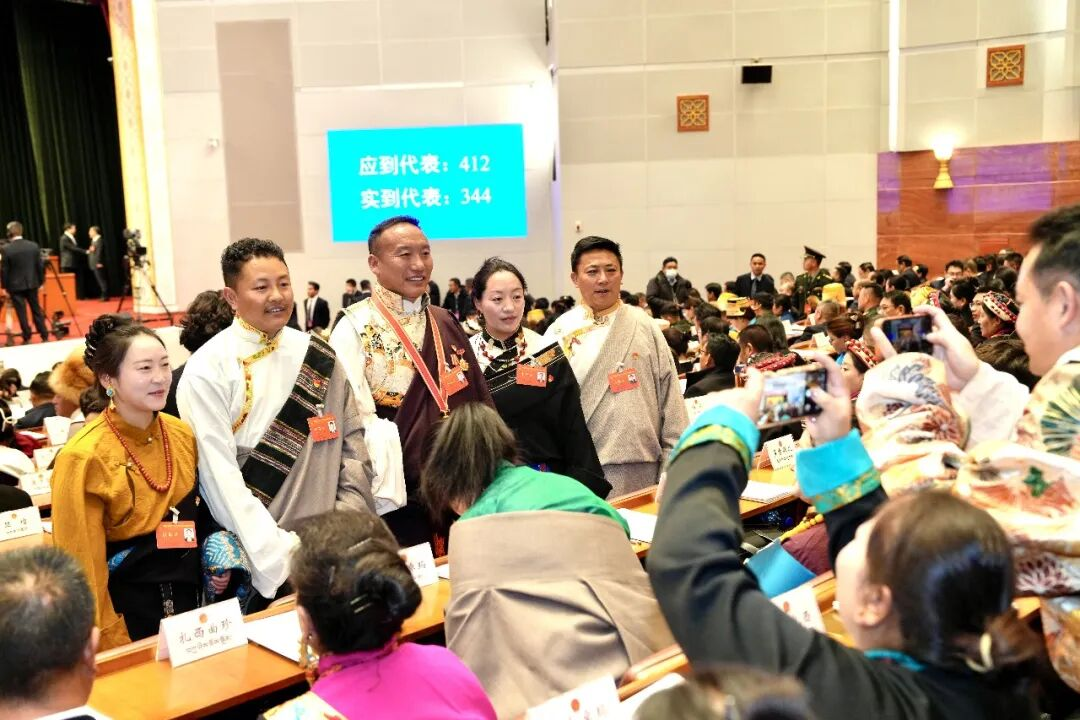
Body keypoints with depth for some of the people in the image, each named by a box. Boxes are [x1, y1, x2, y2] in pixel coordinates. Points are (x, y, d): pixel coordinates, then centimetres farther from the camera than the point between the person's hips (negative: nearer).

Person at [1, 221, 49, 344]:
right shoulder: (34, 246, -3)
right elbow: (40, 265, 1)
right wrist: (41, 282, 11)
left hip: (15, 286, -3)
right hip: (32, 284, 3)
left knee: (21, 312, 4)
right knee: (37, 310, 12)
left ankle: (27, 338, 8)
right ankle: (44, 336, 13)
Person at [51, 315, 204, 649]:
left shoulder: (183, 435, -2)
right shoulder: (83, 458, -19)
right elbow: (84, 568, -14)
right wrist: (111, 642, -11)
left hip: (186, 599, 6)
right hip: (127, 611, -5)